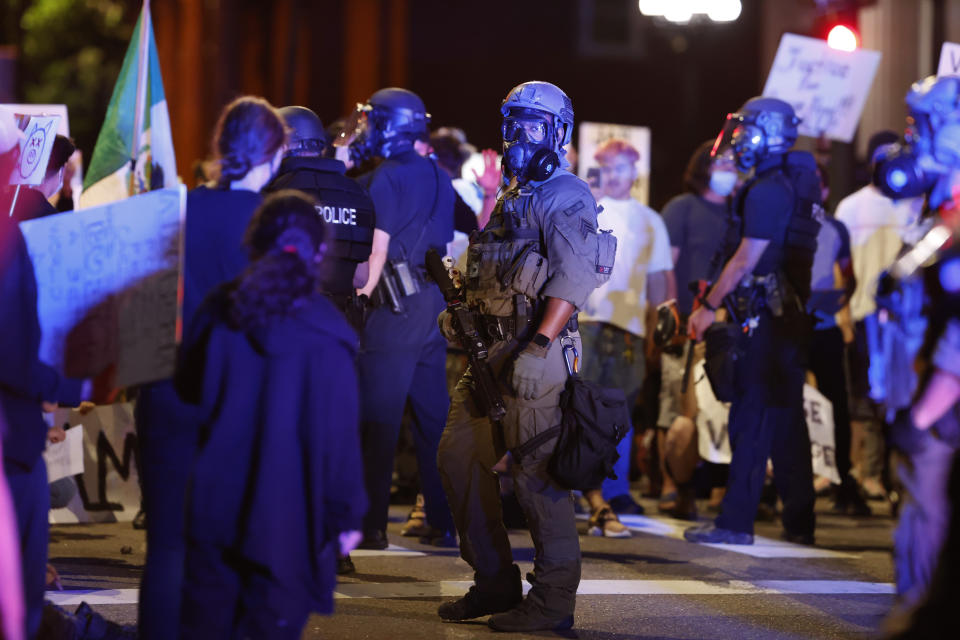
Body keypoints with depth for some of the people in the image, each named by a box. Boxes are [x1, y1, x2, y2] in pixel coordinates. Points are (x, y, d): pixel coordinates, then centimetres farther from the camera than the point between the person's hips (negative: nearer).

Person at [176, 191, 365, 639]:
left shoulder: (219, 312, -4)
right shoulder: (324, 337, -16)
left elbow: (189, 388, 11)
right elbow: (338, 435, -13)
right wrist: (346, 514, -4)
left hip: (215, 506, 4)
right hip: (286, 518, -4)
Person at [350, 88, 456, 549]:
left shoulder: (386, 179, -10)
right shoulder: (437, 178, 13)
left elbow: (378, 249, -14)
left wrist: (360, 296, -9)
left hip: (396, 309, -7)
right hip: (436, 305, 7)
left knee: (379, 419, -4)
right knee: (433, 416, 9)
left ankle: (372, 524, -3)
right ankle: (442, 522, 9)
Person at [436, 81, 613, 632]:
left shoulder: (566, 196, -8)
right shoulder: (513, 197, 22)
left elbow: (572, 279, -20)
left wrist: (538, 347, -27)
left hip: (536, 352, -10)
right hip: (491, 349, 10)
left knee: (537, 472, -8)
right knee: (460, 456, 10)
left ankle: (554, 600, -3)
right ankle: (495, 582, 17)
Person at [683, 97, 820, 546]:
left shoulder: (767, 192, -14)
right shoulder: (799, 185, 15)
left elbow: (746, 259, -16)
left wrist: (709, 306, -9)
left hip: (763, 319, -9)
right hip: (792, 315, 9)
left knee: (752, 416, -6)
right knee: (787, 416, 11)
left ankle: (736, 521, -5)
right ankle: (799, 521, 14)